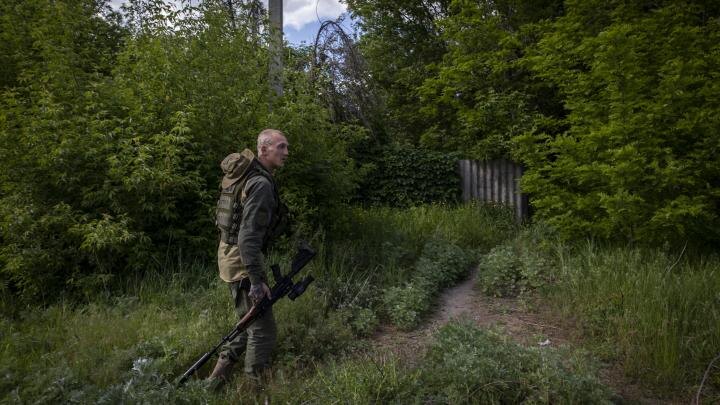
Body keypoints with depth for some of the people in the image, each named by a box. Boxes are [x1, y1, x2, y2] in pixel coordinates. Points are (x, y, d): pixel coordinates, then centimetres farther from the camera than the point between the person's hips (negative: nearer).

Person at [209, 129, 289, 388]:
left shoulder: (245, 172, 8)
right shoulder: (261, 184, -21)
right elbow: (249, 236, -26)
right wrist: (257, 281, -26)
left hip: (231, 254, 10)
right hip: (243, 259, -10)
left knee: (251, 323, 20)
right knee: (263, 330, -2)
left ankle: (216, 379, 28)